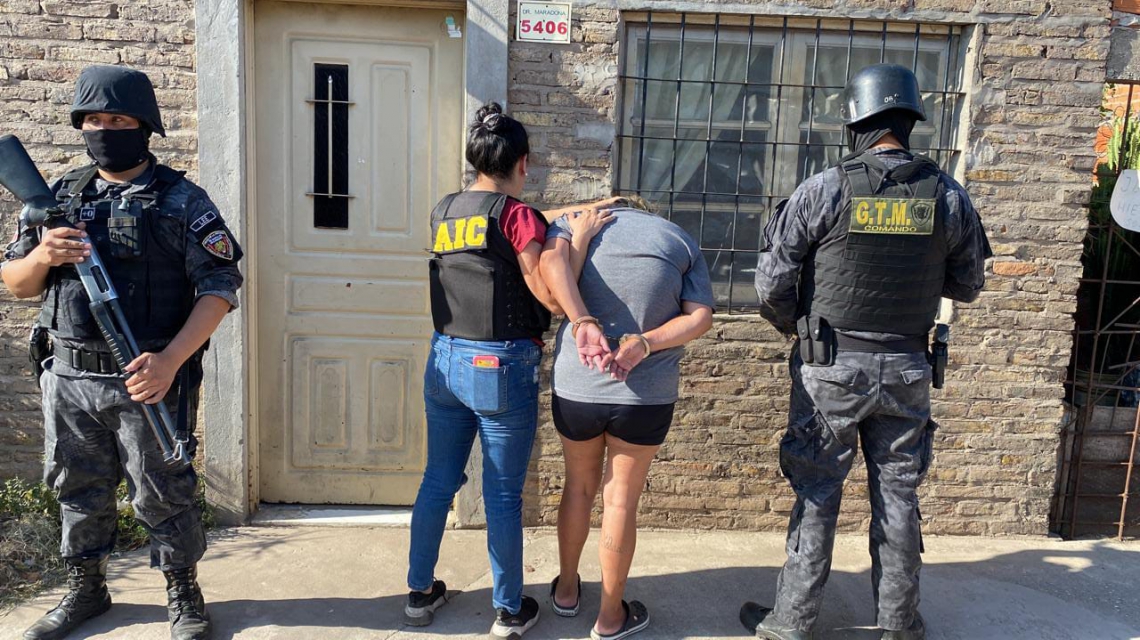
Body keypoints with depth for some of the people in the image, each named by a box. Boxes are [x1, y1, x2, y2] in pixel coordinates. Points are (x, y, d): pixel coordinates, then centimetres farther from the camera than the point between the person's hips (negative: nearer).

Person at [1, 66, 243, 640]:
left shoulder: (182, 201, -5)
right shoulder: (60, 198, 9)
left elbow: (219, 288, -12)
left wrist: (170, 361, -21)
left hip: (148, 379, -4)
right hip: (70, 380, 5)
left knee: (162, 495, 5)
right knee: (78, 491, 17)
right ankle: (85, 591, 36)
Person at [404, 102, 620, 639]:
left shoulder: (445, 212, 8)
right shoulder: (516, 215, -12)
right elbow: (550, 296, -15)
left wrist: (568, 214, 9)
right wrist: (579, 236, -7)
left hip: (445, 362, 6)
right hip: (502, 369, -6)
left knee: (438, 481, 18)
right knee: (503, 497, 6)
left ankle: (420, 593, 32)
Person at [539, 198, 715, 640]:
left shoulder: (575, 223, 7)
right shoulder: (682, 241, 10)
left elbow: (553, 260, -16)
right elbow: (700, 317, -2)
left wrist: (582, 323, -26)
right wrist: (643, 344, -14)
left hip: (576, 388, 1)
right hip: (647, 397, -1)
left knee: (579, 487, 23)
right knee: (620, 502, 14)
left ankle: (566, 590, 41)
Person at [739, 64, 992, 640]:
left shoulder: (825, 190, -12)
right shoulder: (949, 196, -2)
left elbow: (772, 285, -10)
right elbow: (967, 286, 9)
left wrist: (792, 324, 11)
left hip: (831, 369, -3)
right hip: (907, 370, 3)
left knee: (816, 496, 7)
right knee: (898, 495, 15)